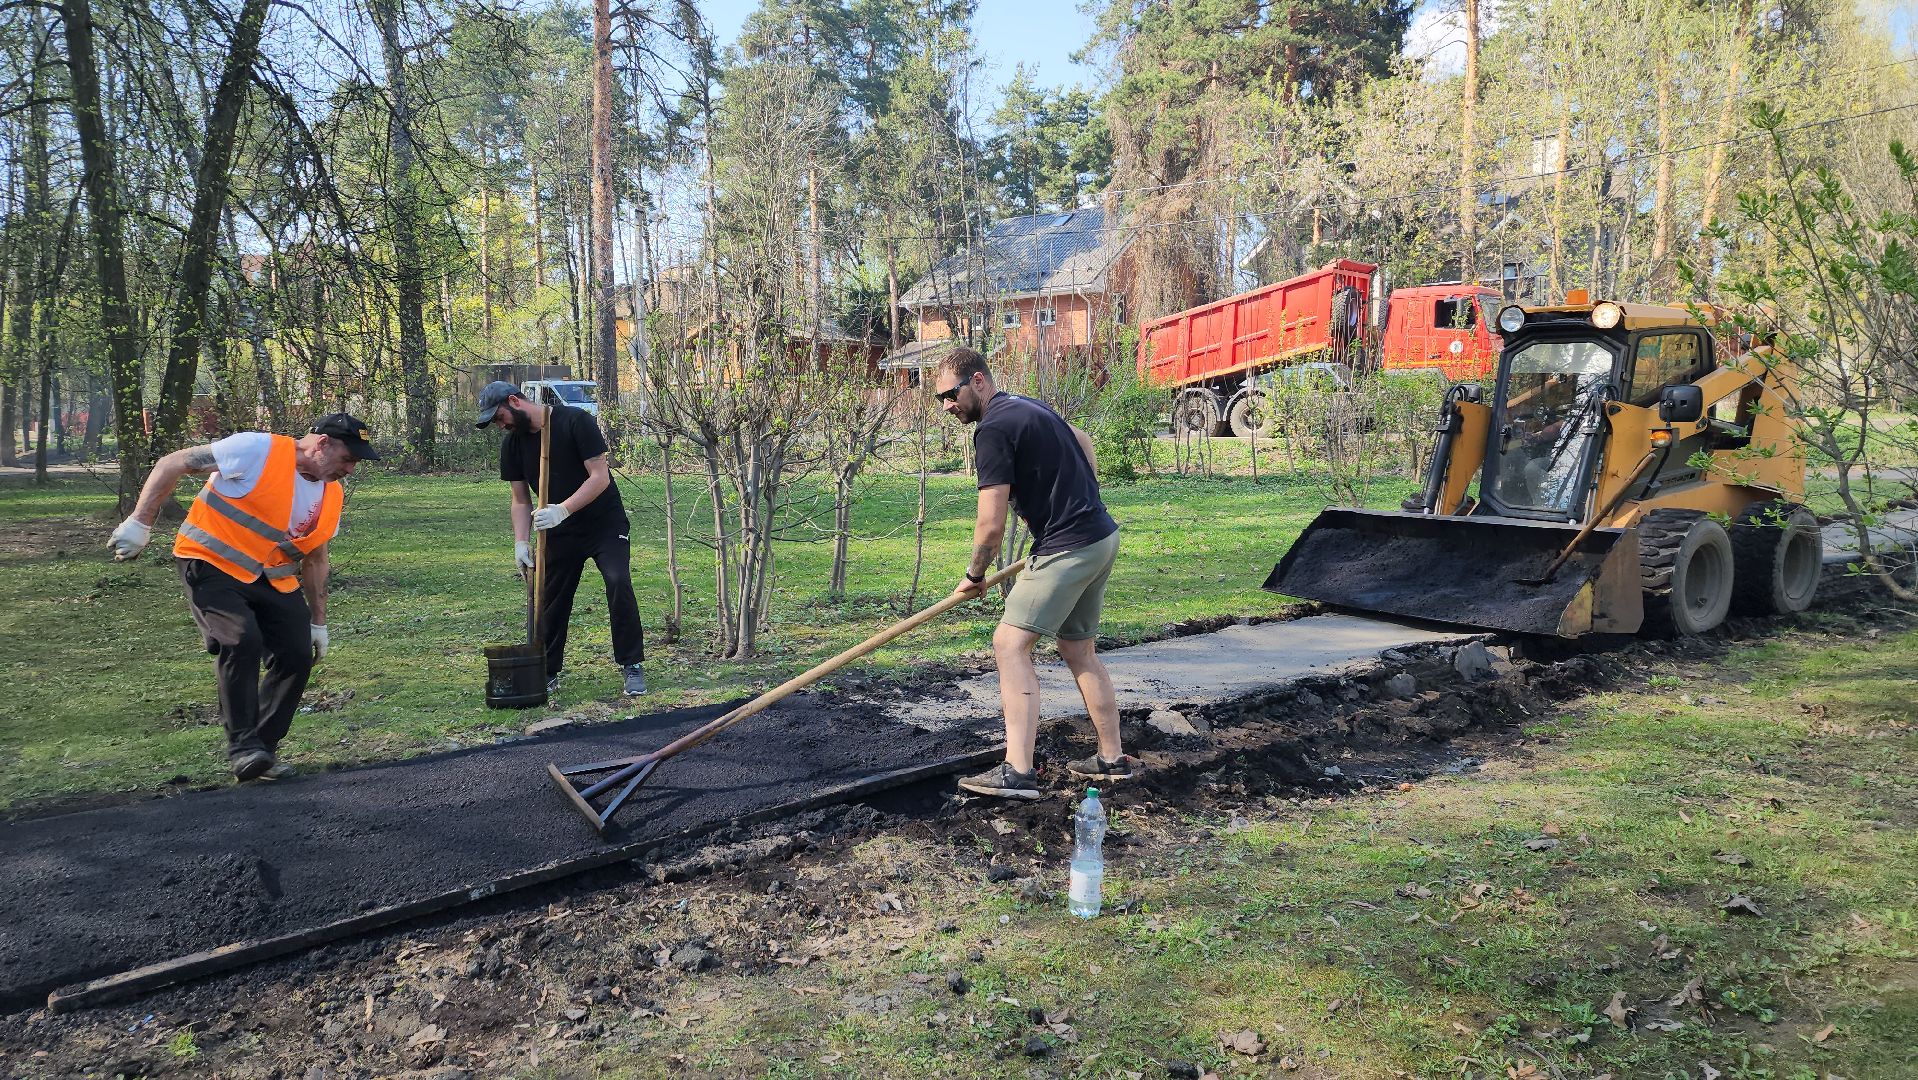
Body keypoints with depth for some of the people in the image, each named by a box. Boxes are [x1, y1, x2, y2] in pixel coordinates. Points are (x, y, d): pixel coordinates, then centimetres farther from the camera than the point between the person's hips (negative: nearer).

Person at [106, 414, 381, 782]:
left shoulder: (332, 496, 5)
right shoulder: (258, 450, -16)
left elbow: (315, 558, 17)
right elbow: (172, 464, -12)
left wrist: (317, 620, 17)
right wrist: (140, 522, -18)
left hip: (273, 580, 7)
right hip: (212, 566, -7)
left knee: (298, 656, -5)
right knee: (242, 641, -26)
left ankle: (263, 748, 10)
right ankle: (242, 747, -14)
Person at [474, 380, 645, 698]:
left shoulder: (575, 422, -18)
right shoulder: (512, 445, 0)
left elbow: (600, 477, -21)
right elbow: (520, 500, 5)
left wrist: (562, 510, -30)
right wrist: (521, 543, -9)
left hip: (605, 524, -5)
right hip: (559, 533, 5)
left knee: (618, 583, -21)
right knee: (551, 600, 4)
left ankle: (632, 666, -10)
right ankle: (548, 673, 17)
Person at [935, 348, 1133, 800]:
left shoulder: (994, 429, -15)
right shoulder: (1027, 406, 15)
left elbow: (991, 527, -16)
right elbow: (1081, 440, 35)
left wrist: (974, 575, 1)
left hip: (1069, 548, -10)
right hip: (1102, 537, 10)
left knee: (1011, 644, -12)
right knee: (1079, 650, 18)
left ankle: (1018, 772, -19)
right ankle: (1113, 759, 25)